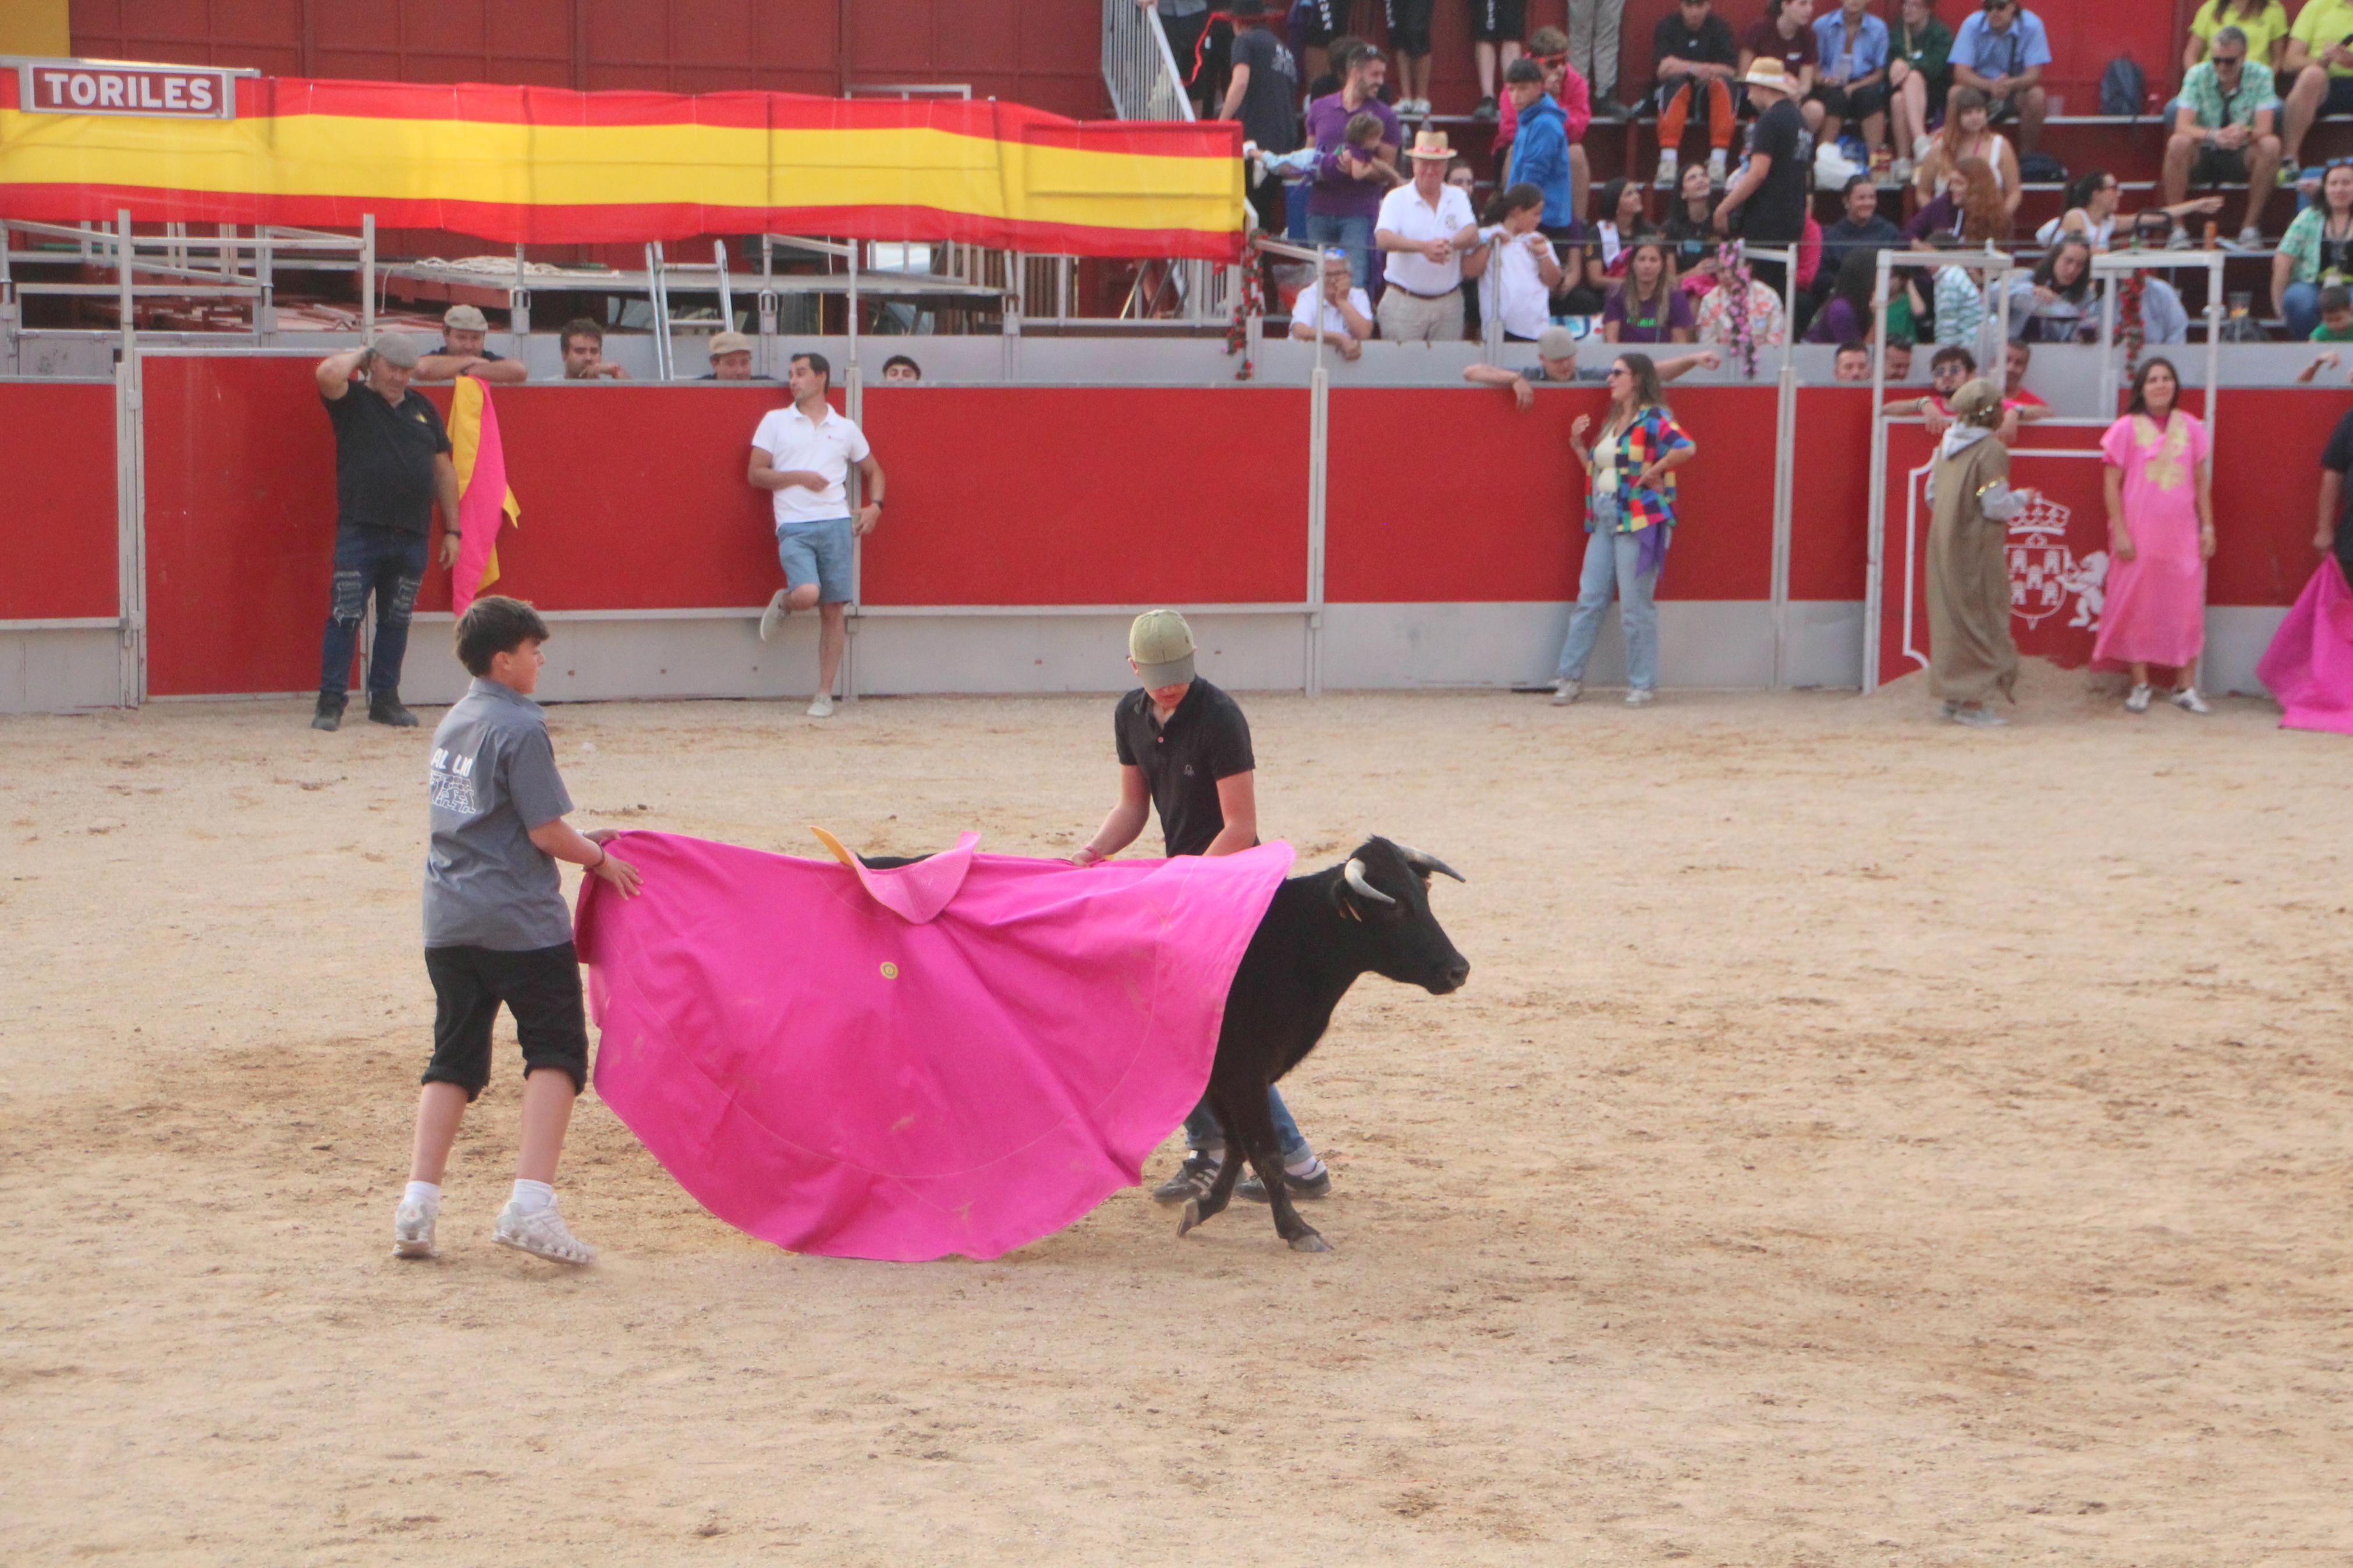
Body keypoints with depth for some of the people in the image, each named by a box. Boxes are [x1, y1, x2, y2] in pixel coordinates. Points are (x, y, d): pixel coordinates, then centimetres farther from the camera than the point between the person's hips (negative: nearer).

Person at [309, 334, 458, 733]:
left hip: (412, 537, 4)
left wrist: (452, 530, 14)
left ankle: (385, 699, 17)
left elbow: (444, 470, 18)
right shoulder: (352, 401, 3)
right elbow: (328, 374, -20)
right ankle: (331, 701, -4)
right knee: (345, 617, -7)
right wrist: (358, 355, 0)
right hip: (360, 532, -4)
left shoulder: (423, 409, 16)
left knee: (396, 622, 9)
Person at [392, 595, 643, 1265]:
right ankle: (531, 1204, -12)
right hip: (521, 921, -8)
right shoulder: (520, 729, -12)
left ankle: (416, 1207, 4)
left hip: (449, 921, 8)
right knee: (556, 1052, 0)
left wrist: (582, 839, 21)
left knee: (454, 1059, 12)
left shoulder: (452, 724, 14)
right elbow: (546, 834, -14)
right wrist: (600, 860, 4)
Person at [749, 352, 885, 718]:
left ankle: (825, 695, 6)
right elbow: (755, 474, 5)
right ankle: (783, 603, 12)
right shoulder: (775, 421, 9)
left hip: (836, 524, 2)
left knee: (833, 609, -1)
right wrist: (799, 476, -8)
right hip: (794, 526, -2)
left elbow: (873, 470, 26)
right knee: (807, 594, -26)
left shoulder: (845, 429, 14)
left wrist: (874, 506, 7)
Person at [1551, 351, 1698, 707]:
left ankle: (1642, 684, 5)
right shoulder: (1610, 422, 17)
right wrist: (1577, 445, 10)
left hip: (1637, 520, -8)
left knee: (1635, 605, -3)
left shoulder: (1652, 419, -9)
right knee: (1590, 599, 6)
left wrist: (1653, 471, -17)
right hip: (1603, 518, 8)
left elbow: (1686, 448, -25)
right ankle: (1570, 677, 10)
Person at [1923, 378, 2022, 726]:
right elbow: (1996, 506, -17)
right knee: (1981, 619, 0)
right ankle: (1972, 701, -1)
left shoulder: (1947, 444, 7)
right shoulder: (1991, 449, -15)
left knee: (1951, 617, 13)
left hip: (1943, 544, 7)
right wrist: (2021, 499, 1)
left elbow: (1932, 495, 13)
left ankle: (1953, 697, 19)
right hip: (1977, 549, -7)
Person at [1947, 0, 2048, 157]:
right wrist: (1991, 85, -39)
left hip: (2017, 90, 0)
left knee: (2036, 96, -32)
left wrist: (2010, 84, -42)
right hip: (1981, 87, 0)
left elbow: (2034, 74, -19)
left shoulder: (2031, 25, -14)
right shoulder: (1972, 24, -13)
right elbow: (1961, 74, -19)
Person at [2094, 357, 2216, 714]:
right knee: (2138, 607, 1)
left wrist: (2208, 527, 7)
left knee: (2187, 608, -1)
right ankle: (2140, 685, 10)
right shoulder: (2127, 428, -2)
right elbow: (2112, 484, -3)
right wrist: (2119, 532, -9)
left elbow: (2202, 481, 12)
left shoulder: (2190, 427, 7)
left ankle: (2185, 686, 6)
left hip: (2183, 533, 2)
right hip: (2139, 534, -2)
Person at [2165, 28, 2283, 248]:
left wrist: (2245, 133, -43)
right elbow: (2183, 127, -20)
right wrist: (2213, 135, -41)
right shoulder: (2198, 75, -9)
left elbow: (2264, 129, -18)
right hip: (2202, 157, -1)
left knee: (2271, 145, -30)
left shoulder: (2260, 77, -8)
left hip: (2241, 159, 1)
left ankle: (2250, 227, -21)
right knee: (2178, 144, -33)